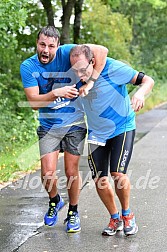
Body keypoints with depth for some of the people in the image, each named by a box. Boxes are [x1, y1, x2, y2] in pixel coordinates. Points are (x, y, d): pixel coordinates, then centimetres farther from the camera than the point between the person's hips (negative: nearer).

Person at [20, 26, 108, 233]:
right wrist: (56, 93, -33)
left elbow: (102, 50, -23)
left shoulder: (65, 53, -15)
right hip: (48, 126, 1)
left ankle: (73, 211, 27)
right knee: (48, 173, -6)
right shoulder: (28, 66, -10)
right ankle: (55, 201, 27)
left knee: (71, 172, 4)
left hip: (74, 124, -1)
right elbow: (34, 102, -17)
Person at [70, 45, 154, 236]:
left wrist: (140, 93, -40)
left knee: (118, 174, -17)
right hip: (96, 133, 4)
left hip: (122, 128, -4)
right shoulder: (78, 77, -11)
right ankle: (115, 219, 23)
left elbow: (147, 80, -19)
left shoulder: (114, 69, -24)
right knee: (100, 180, 0)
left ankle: (127, 214, 10)